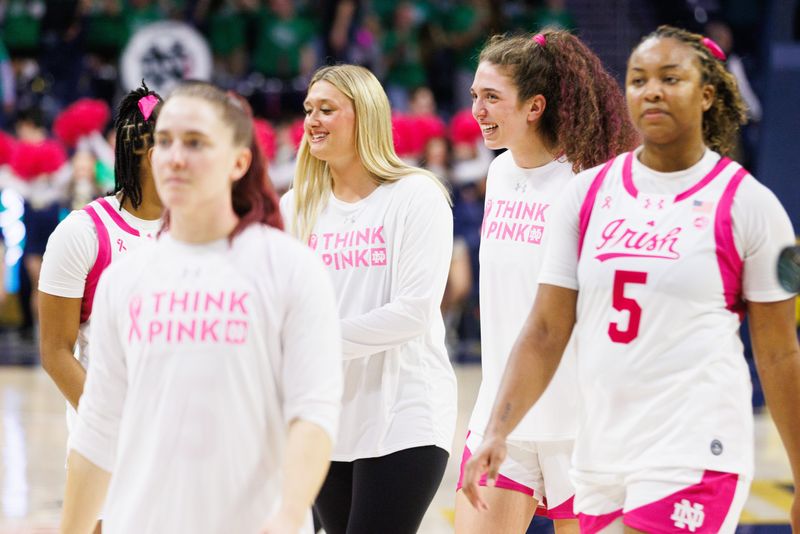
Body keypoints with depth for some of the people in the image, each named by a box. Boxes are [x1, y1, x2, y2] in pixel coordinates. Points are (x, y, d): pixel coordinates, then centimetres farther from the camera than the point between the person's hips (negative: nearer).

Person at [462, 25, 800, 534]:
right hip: (599, 459, 5)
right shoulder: (588, 193, 9)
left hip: (692, 461, -5)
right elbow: (545, 333, 8)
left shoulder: (747, 204, -2)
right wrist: (497, 431, -4)